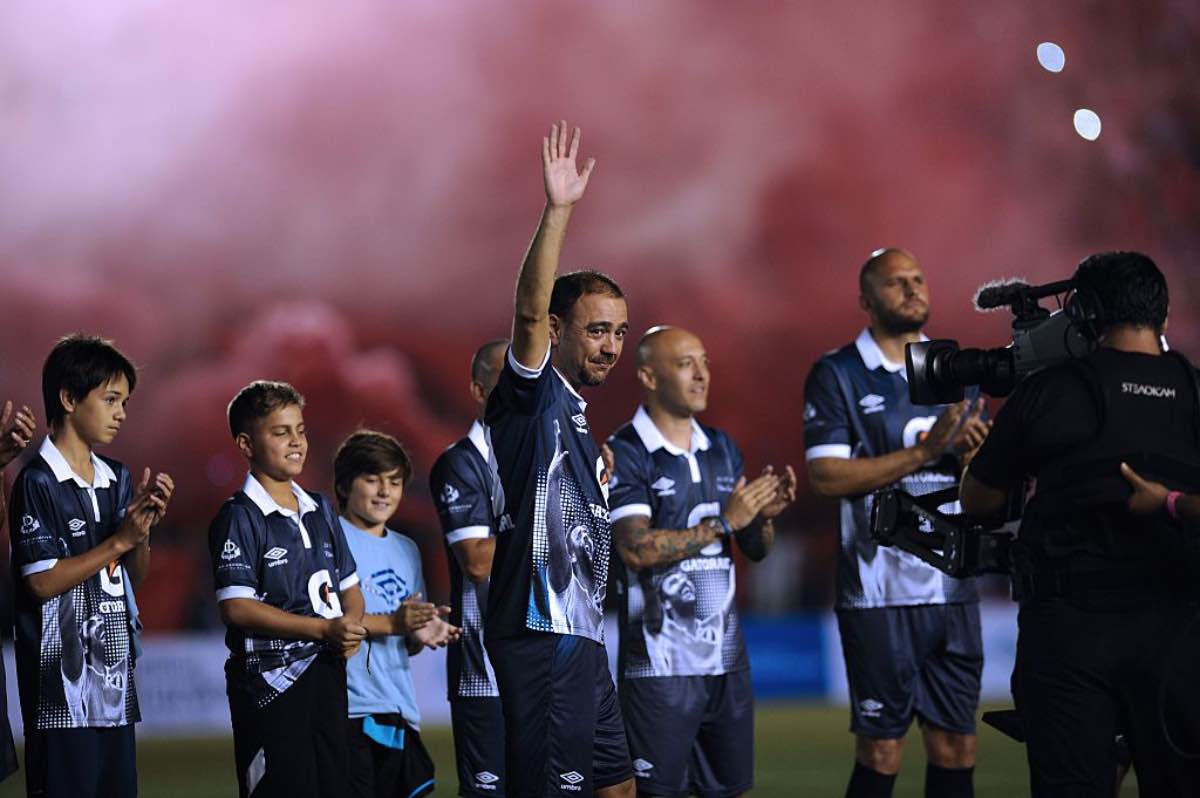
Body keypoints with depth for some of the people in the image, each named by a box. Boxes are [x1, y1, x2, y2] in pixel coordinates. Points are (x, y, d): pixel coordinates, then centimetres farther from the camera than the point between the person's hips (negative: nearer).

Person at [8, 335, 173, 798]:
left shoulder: (117, 479, 12)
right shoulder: (38, 482, -9)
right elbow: (41, 582, -15)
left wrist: (144, 528, -4)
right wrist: (120, 539, -15)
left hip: (114, 672, 7)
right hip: (63, 679, -7)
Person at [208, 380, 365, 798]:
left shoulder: (320, 510, 14)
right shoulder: (238, 517, -8)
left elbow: (349, 585, 20)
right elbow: (237, 607, -16)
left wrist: (351, 623, -5)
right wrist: (324, 629, -19)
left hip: (327, 672, 7)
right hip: (271, 681, -7)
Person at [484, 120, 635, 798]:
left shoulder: (575, 416, 22)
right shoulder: (532, 393, -5)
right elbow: (530, 312, -25)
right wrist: (558, 212, -33)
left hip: (582, 633, 10)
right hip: (540, 632, -10)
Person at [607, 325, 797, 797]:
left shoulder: (722, 448, 13)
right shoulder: (624, 454, -7)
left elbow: (755, 550, 15)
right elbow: (637, 548, -18)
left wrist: (765, 516, -6)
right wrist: (724, 522, -16)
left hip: (726, 656, 6)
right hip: (661, 662, -6)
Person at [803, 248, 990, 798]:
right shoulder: (837, 376, -2)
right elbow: (827, 475, -13)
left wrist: (972, 449, -9)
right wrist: (926, 451, -18)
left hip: (954, 587, 5)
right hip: (879, 592, -5)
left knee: (956, 748, 5)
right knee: (880, 752, -3)